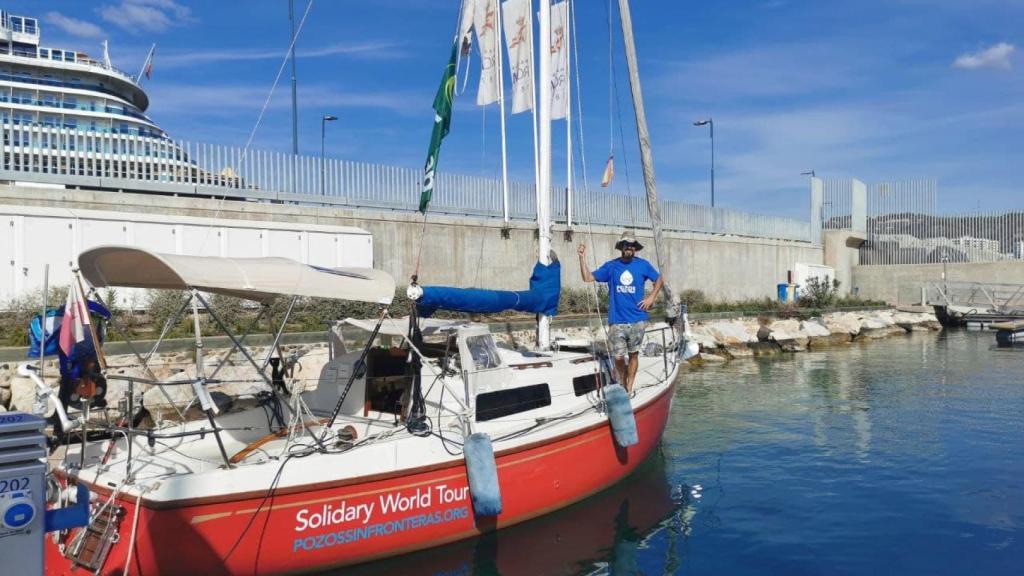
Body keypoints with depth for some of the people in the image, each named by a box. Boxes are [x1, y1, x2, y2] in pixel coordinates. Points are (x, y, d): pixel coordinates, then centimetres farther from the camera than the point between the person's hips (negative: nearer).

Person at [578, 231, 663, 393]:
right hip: (617, 321, -1)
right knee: (618, 357, -1)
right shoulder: (610, 266, 2)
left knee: (633, 355, 9)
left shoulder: (643, 265, 3)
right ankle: (623, 382, 26)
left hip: (637, 320, 1)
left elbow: (658, 279, 15)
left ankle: (629, 389, 20)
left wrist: (651, 297, 2)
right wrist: (582, 257, -9)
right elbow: (588, 277, 0)